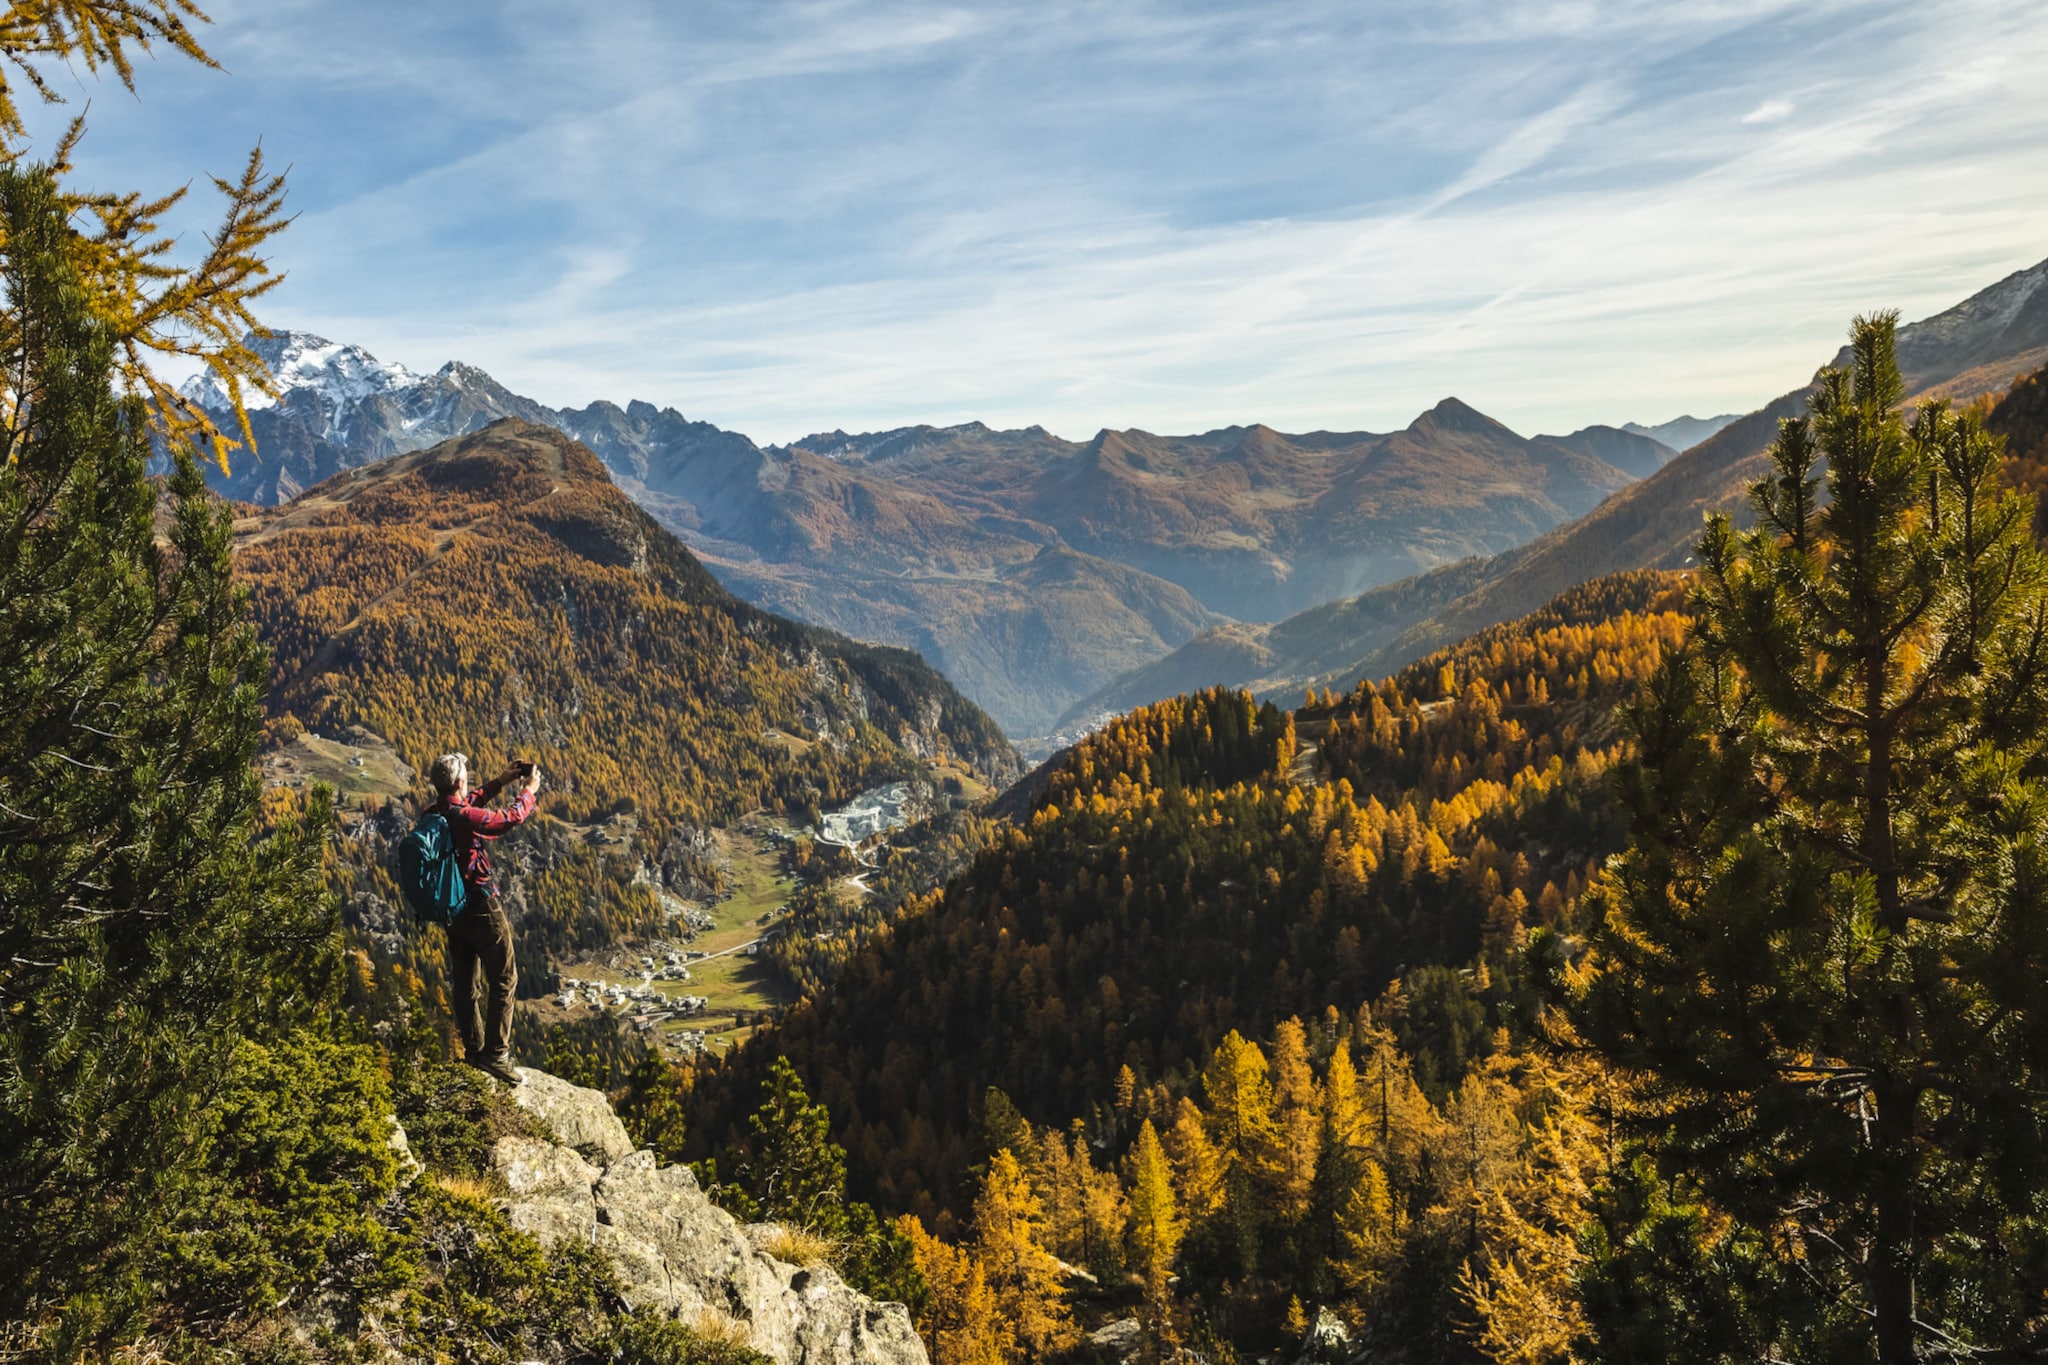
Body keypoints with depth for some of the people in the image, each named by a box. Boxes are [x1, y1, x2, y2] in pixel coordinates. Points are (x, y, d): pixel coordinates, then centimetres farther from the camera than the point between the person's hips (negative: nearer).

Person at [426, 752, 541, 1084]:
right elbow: (512, 818, -11)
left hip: (451, 909, 8)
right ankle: (495, 1054, 2)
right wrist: (529, 789, 6)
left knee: (464, 983, 16)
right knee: (504, 979, 4)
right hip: (481, 908, -8)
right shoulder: (467, 818, -25)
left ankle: (473, 1051, 28)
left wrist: (499, 782, 17)